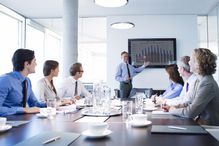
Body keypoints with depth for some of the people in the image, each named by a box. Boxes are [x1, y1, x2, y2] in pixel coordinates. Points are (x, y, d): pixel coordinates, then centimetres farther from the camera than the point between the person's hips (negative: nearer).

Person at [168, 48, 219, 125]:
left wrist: (173, 110, -9)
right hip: (201, 123, 7)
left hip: (209, 126, -7)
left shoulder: (208, 84, -22)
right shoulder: (199, 81, 5)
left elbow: (190, 112, -24)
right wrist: (177, 107, -4)